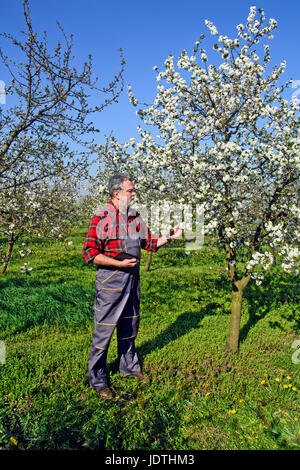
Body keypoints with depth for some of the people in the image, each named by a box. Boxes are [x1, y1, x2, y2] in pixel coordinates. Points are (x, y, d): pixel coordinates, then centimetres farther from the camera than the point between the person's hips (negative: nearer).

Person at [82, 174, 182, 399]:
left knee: (129, 327, 20)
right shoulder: (102, 218, -13)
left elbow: (150, 243, 18)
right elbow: (90, 253, -17)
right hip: (110, 279, -7)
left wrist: (170, 237, 5)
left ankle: (129, 366, 39)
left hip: (132, 278, 7)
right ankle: (97, 379, 20)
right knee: (104, 330, 3)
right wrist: (120, 263, -21)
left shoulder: (135, 217, 9)